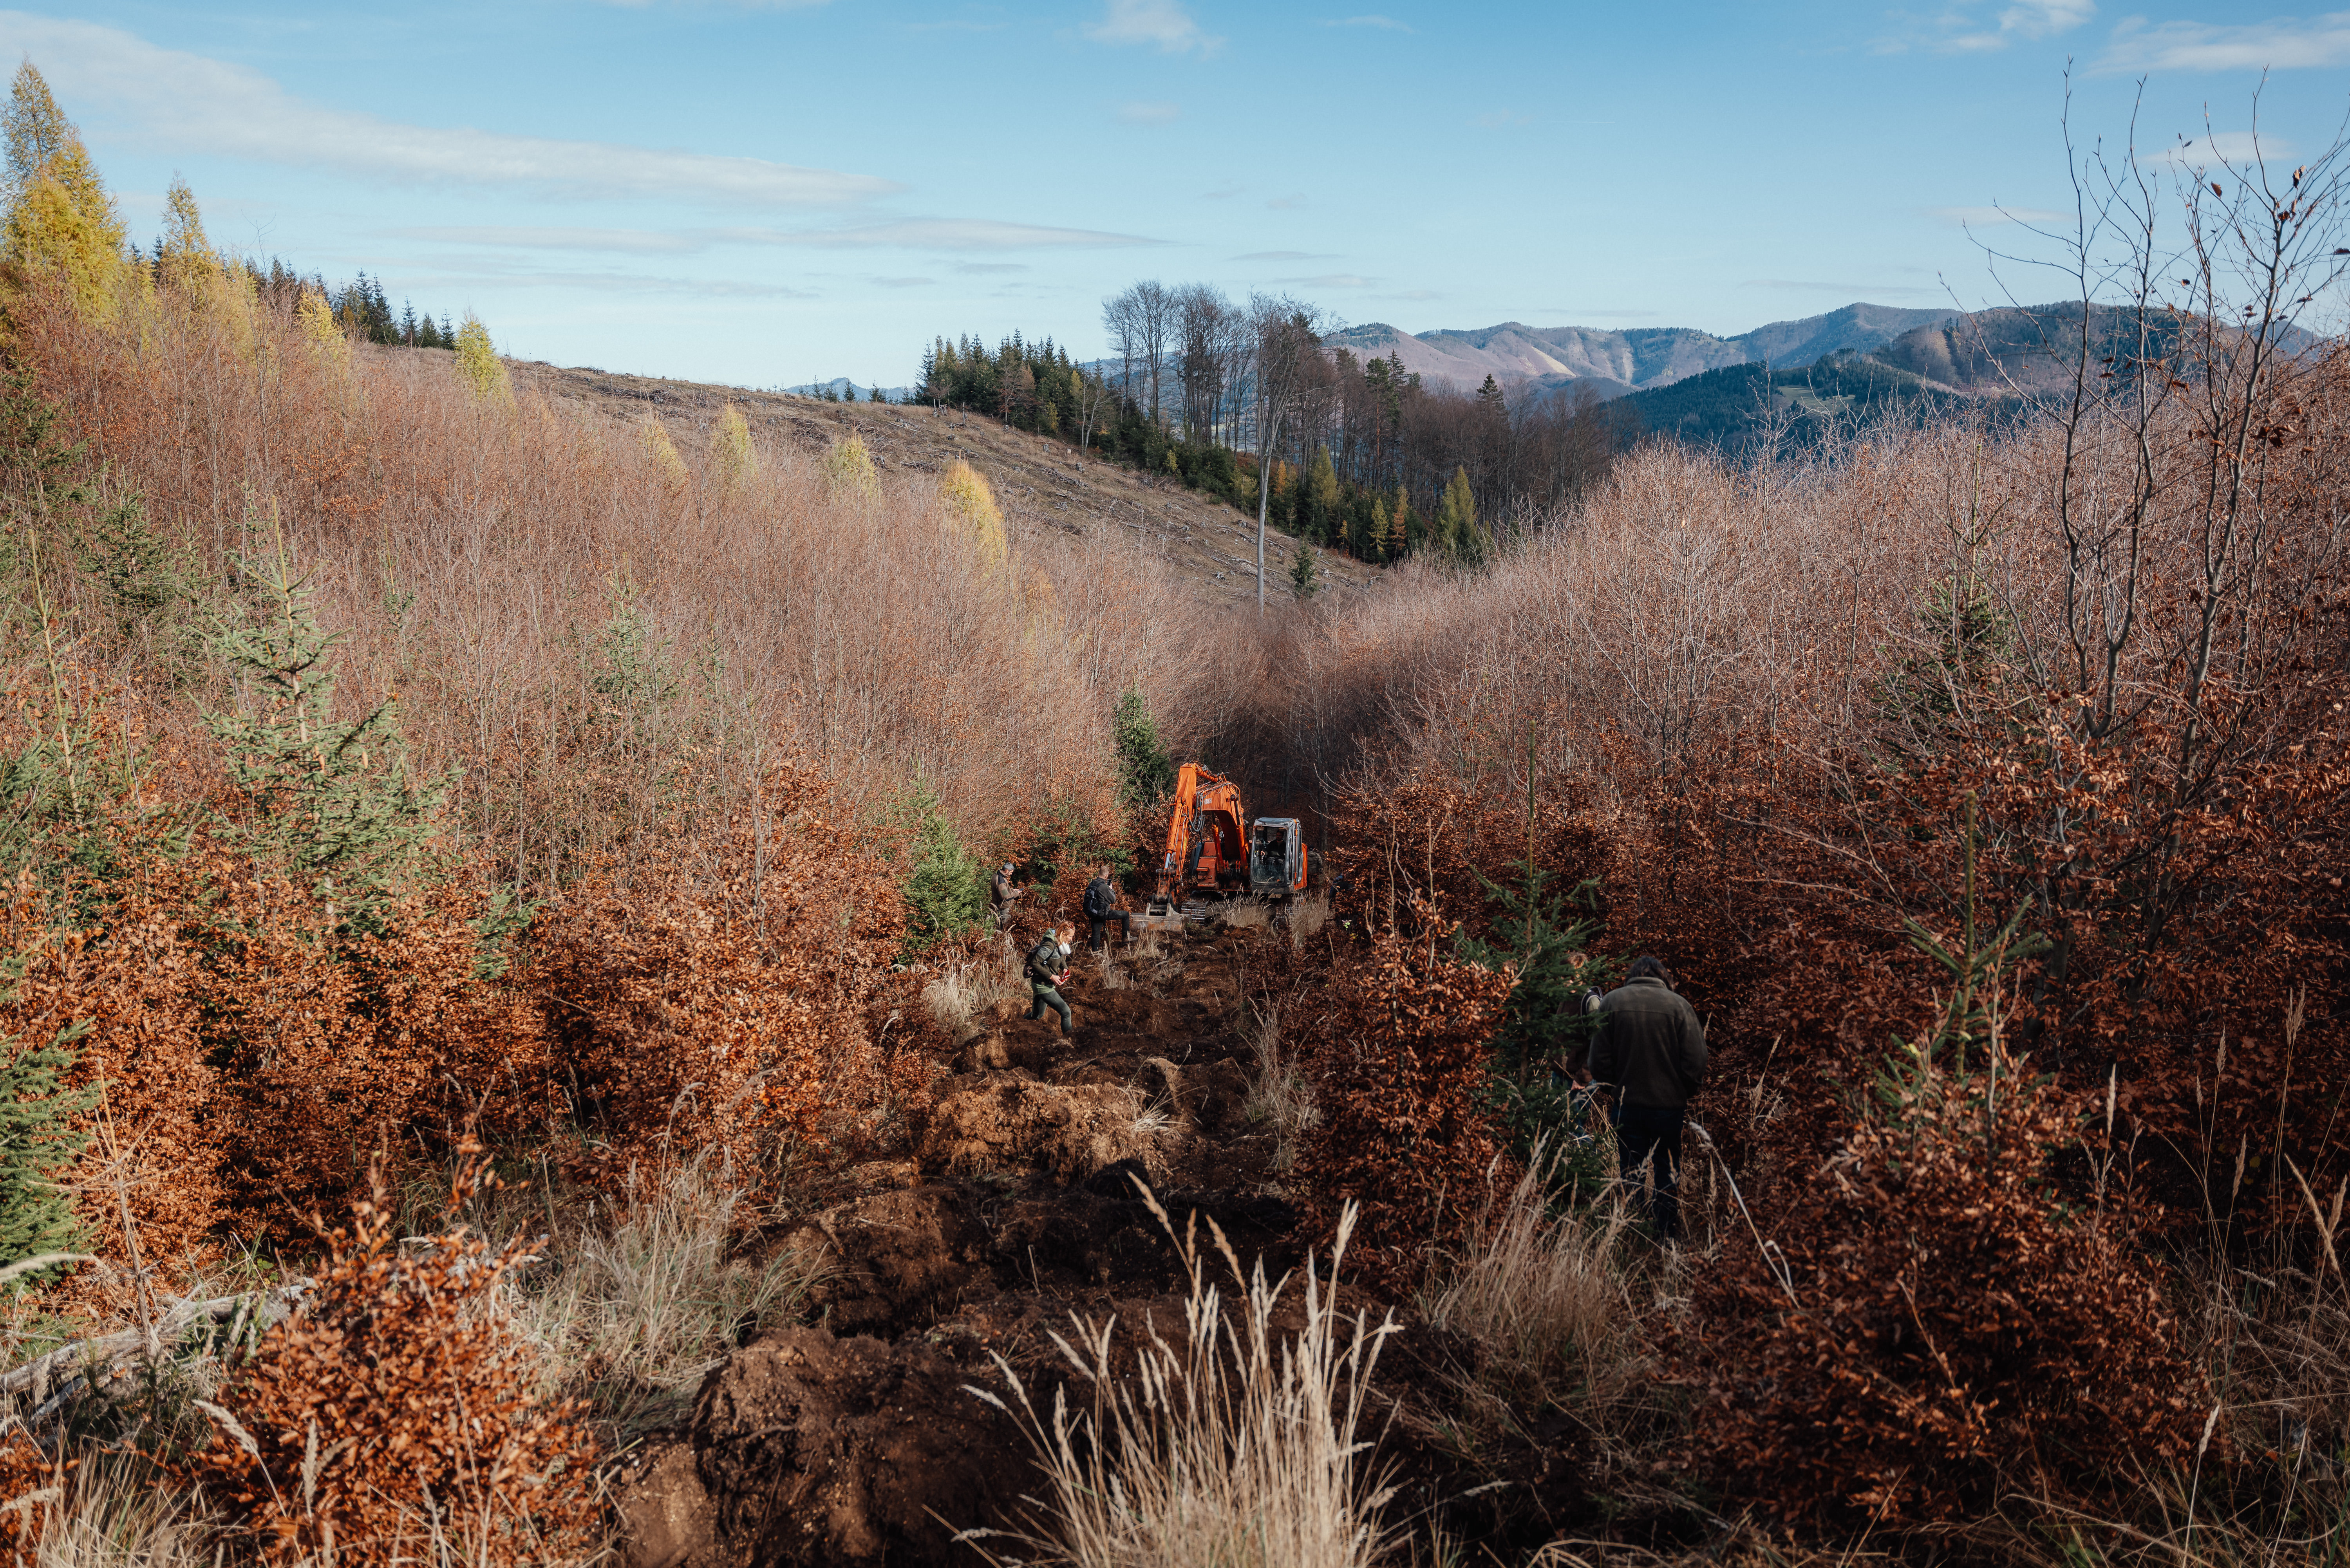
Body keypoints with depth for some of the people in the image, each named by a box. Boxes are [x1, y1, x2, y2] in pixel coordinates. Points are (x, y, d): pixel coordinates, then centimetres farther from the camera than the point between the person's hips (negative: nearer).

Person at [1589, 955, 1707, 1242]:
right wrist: (1681, 1094, 8)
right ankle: (1669, 1239, 17)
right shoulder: (1679, 1005, -5)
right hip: (1670, 1105, 0)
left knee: (1632, 1177, 10)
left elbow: (1600, 1062, -4)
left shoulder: (1611, 1002, -3)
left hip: (1628, 1104, 1)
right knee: (1668, 1175, 14)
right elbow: (1696, 1064, -8)